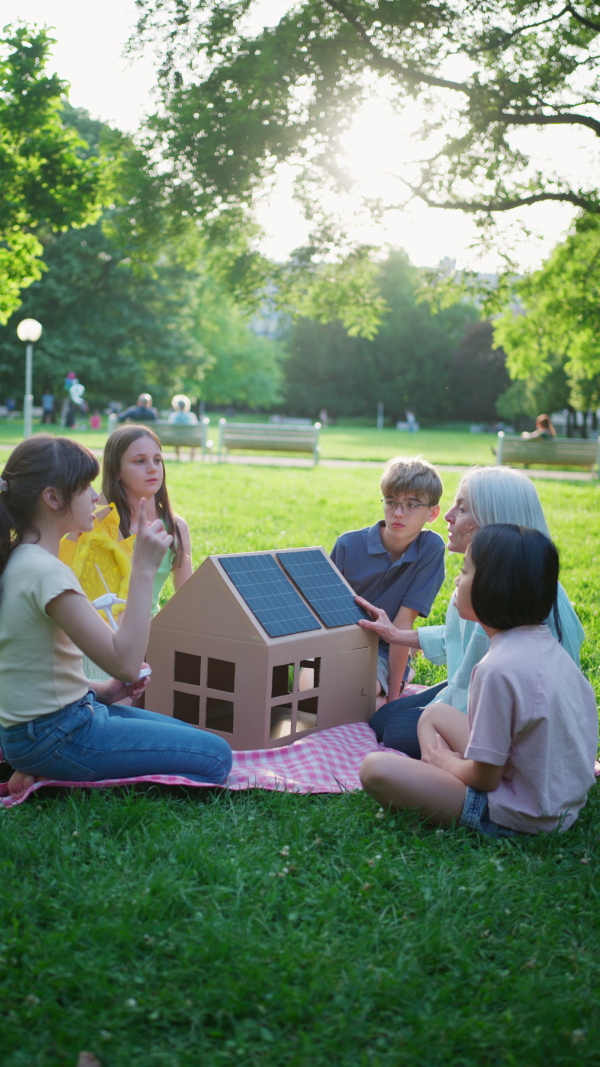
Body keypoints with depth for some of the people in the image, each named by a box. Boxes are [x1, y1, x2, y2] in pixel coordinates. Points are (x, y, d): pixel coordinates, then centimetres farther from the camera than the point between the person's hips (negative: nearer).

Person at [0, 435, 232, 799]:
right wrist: (144, 569, -26)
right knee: (216, 758, -7)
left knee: (194, 738, 20)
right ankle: (54, 778, -6)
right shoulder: (47, 573, -24)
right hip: (53, 737, -10)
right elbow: (126, 662, -27)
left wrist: (98, 691, 5)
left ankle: (44, 770, 8)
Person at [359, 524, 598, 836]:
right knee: (434, 713, 21)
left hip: (516, 817, -9)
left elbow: (485, 778, -19)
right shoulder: (544, 642, 0)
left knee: (375, 769, -15)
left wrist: (446, 761, 1)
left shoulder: (499, 669, -27)